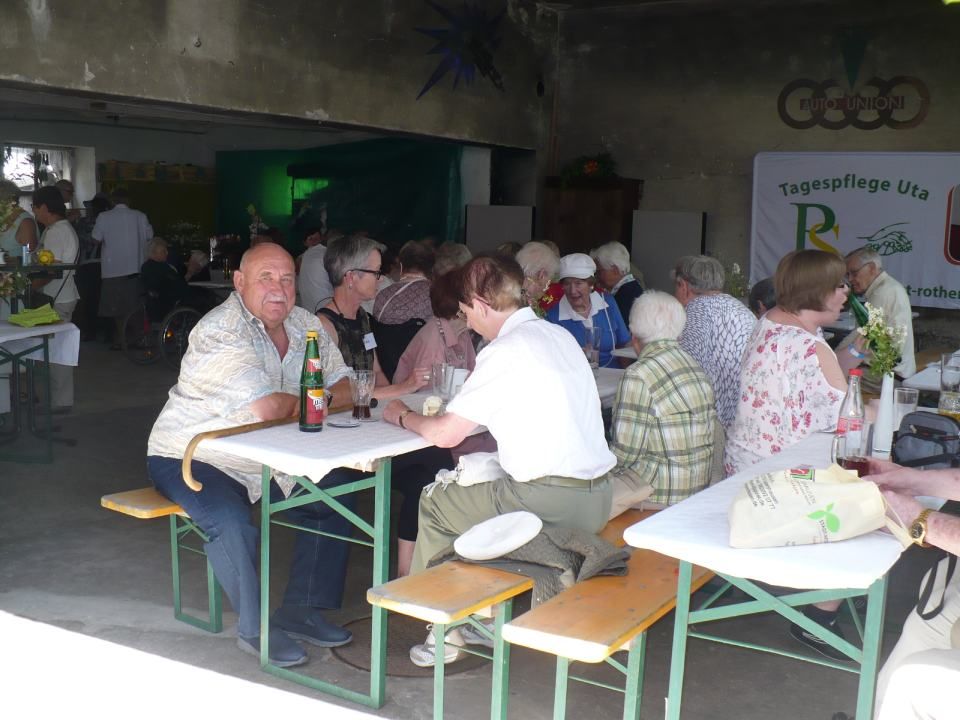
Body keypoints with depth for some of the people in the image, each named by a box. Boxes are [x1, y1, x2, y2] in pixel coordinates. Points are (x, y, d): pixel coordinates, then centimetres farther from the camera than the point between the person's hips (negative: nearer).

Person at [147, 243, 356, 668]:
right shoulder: (219, 331, -23)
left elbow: (343, 389, 0)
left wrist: (287, 404, -19)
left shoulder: (305, 325, 1)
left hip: (264, 461, 8)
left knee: (337, 495, -1)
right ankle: (254, 628, -8)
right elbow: (265, 408, -34)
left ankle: (300, 611, 9)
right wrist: (304, 401, -11)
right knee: (231, 521, -32)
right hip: (189, 457, -7)